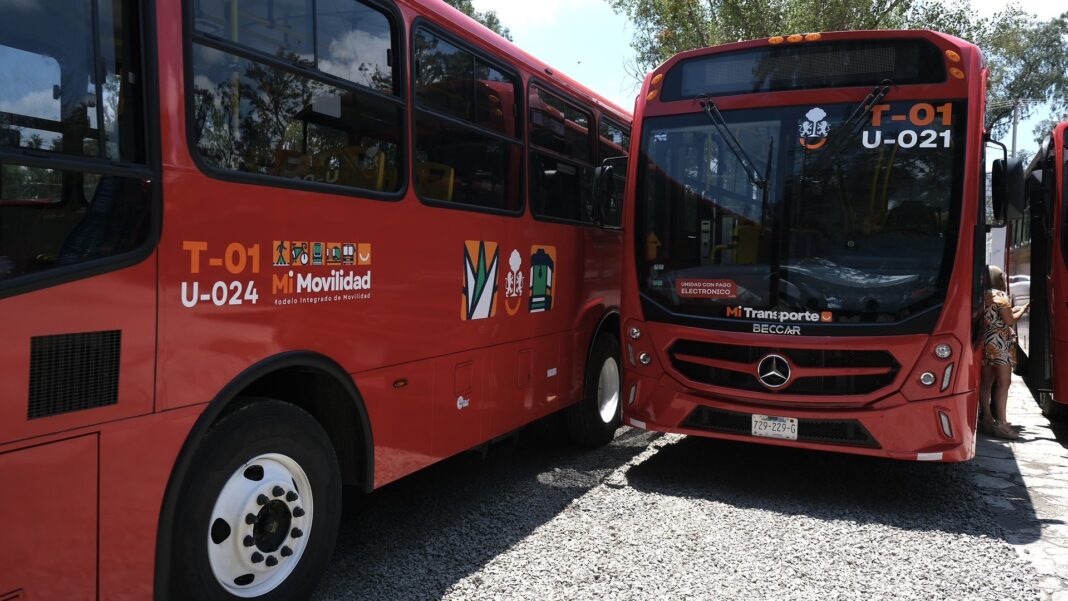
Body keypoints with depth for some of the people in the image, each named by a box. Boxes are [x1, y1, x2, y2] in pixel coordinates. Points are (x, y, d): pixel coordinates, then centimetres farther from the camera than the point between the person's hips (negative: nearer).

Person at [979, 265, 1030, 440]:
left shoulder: (983, 296, 11)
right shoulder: (1000, 295, -10)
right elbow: (1009, 320, -8)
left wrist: (1012, 310, 19)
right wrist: (1023, 309, 5)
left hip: (985, 342, 8)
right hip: (1000, 343, -8)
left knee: (987, 382, 9)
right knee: (1003, 382, -7)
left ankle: (987, 419, 14)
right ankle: (1001, 423, -11)